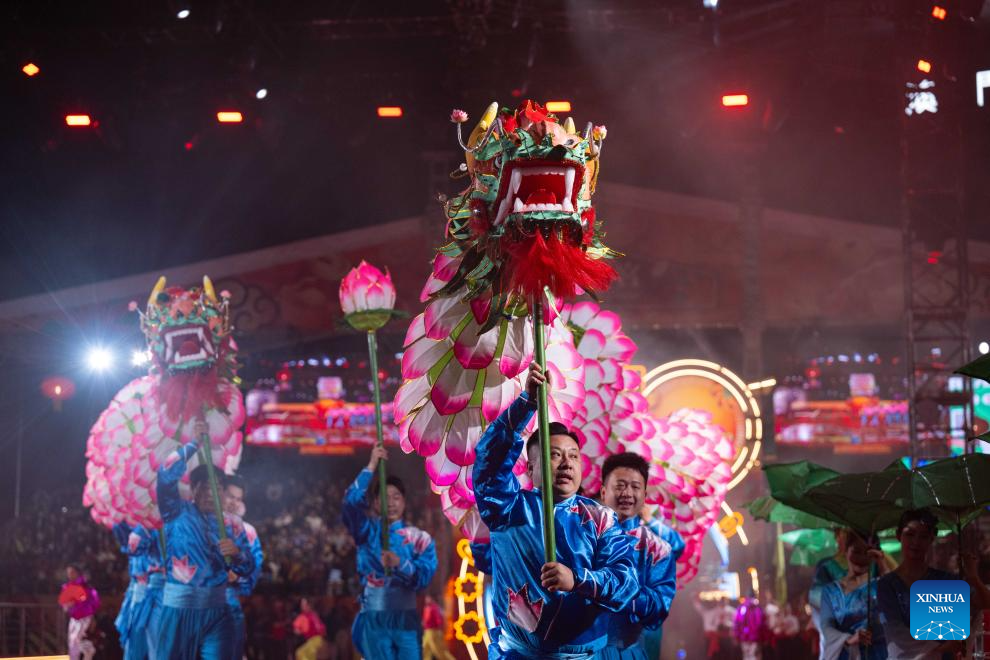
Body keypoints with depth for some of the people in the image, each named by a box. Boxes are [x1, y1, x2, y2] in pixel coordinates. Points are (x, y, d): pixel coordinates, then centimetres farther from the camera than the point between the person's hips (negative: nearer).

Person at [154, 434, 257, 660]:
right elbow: (166, 476, -14)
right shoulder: (177, 512, 4)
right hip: (178, 609, -2)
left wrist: (236, 554, -17)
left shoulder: (231, 523, 10)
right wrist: (193, 444, -16)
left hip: (216, 613, 2)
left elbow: (247, 569, 5)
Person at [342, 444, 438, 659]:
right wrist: (371, 466, -13)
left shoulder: (419, 538, 6)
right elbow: (351, 502, -10)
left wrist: (399, 564, -23)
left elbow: (424, 577, -5)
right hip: (374, 618, 0)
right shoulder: (368, 531, 7)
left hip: (405, 618, 0)